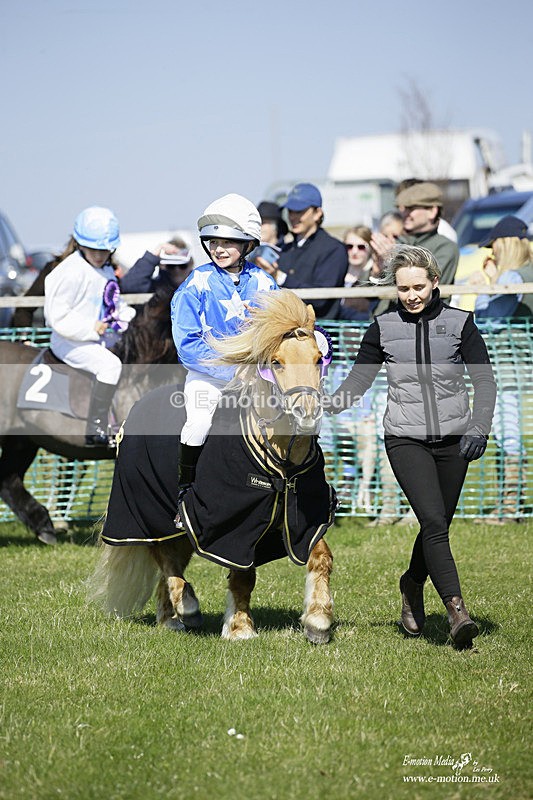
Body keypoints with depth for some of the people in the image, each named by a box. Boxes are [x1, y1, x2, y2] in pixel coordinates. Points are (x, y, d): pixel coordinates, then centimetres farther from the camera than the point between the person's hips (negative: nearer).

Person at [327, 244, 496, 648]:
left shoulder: (459, 323, 2)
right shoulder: (383, 328, 4)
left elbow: (484, 380, 2)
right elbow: (358, 381, 10)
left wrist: (479, 429, -12)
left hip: (453, 440, 2)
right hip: (406, 440, -1)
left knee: (437, 526, 9)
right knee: (434, 523, -18)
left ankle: (412, 588, 38)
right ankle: (456, 610, -25)